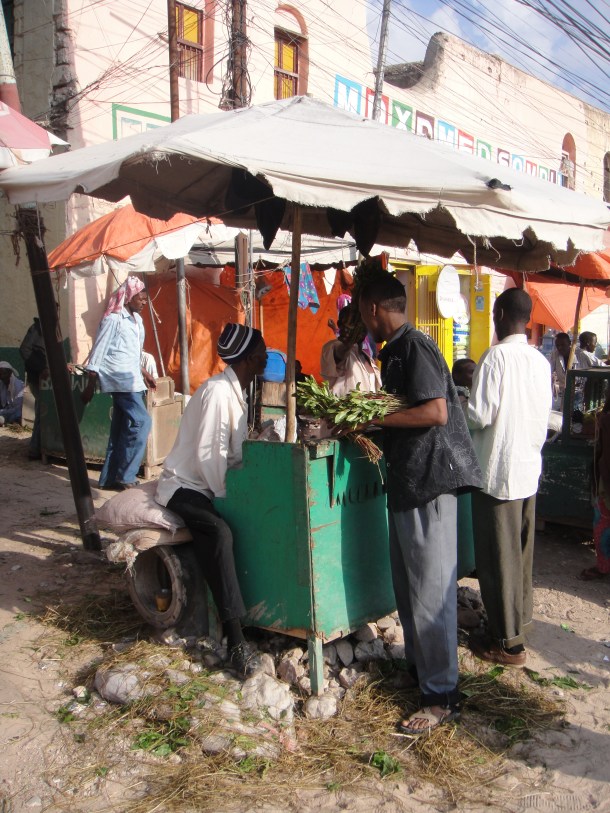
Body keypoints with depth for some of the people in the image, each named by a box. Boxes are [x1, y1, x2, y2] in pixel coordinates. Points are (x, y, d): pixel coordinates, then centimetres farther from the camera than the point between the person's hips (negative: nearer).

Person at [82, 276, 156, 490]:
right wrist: (90, 386, -12)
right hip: (120, 379, -9)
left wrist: (143, 373, 22)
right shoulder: (113, 319, -11)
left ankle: (110, 478, 17)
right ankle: (125, 477, -7)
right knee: (141, 422, -14)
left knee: (122, 429, 10)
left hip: (131, 379, 9)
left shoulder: (136, 319, 14)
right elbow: (98, 353, -12)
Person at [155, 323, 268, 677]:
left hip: (212, 484, 9)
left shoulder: (237, 392, 9)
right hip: (185, 486, -9)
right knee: (219, 530, -34)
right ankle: (236, 638, -35)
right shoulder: (218, 392, -20)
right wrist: (226, 497, -17)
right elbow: (207, 454, -23)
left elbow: (233, 452, 9)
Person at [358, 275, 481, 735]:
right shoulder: (395, 351, 15)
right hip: (407, 478, 10)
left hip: (430, 478, -10)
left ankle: (442, 697, 7)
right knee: (408, 582, 19)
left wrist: (375, 417, -19)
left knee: (430, 588, -4)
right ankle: (419, 665, 35)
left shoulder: (415, 347, -15)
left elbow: (435, 411, -23)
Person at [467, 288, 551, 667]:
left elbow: (480, 416, -18)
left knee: (499, 556, 1)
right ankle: (520, 618, 33)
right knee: (522, 551, 18)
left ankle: (508, 642, 9)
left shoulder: (496, 357, -15)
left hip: (497, 470, -7)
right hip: (529, 467, 7)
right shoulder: (541, 360, 6)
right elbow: (544, 417, 12)